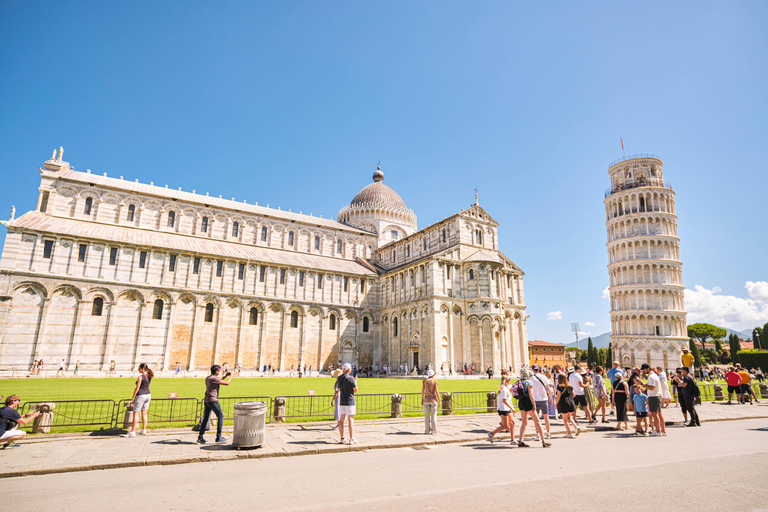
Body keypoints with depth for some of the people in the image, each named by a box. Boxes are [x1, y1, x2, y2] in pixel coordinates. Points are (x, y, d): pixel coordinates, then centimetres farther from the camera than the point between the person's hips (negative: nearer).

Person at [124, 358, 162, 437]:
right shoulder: (149, 375, 2)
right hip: (148, 395, 7)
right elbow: (156, 366, 17)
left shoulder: (140, 377, -16)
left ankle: (132, 432, -2)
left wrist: (133, 398, -9)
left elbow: (137, 388, -16)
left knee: (135, 414, -2)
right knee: (144, 413, 13)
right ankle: (144, 430, 17)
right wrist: (159, 360, 32)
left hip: (140, 396, -7)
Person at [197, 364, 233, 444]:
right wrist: (231, 376, 0)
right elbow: (227, 383, -16)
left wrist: (225, 376, 26)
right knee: (220, 416, 1)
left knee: (205, 418, 13)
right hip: (212, 400, -9)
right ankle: (218, 437, 2)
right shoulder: (214, 378, -16)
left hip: (206, 401, 9)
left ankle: (200, 437, 12)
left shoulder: (207, 378, 11)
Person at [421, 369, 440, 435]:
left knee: (427, 415, 5)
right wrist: (439, 400, -1)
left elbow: (422, 391, 0)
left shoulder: (424, 381, -1)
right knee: (433, 415, 6)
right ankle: (434, 430, 8)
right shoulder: (434, 381, -7)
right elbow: (437, 392, -8)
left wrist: (422, 399, 8)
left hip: (426, 400, 2)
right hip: (433, 399, -2)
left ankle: (427, 430, 7)